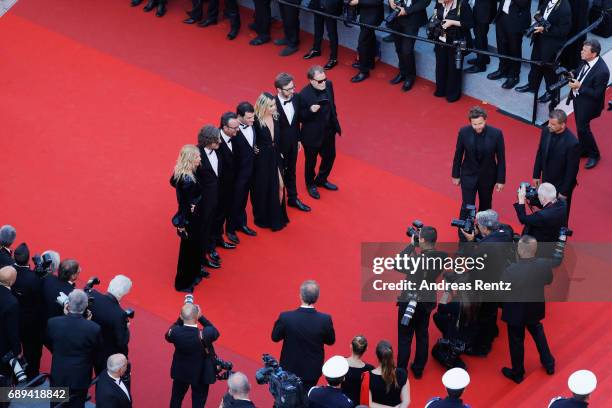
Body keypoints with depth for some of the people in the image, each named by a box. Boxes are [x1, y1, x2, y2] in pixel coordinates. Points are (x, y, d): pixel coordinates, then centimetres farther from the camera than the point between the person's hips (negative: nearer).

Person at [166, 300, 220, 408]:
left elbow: (168, 336, -3)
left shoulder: (175, 332, -28)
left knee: (176, 399, 26)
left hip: (181, 372, 3)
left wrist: (181, 318, -8)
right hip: (201, 374, -3)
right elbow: (215, 333, -12)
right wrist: (201, 317, -15)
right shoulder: (204, 335, -35)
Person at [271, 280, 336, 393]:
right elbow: (330, 341, -4)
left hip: (290, 368, -1)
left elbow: (275, 337, -7)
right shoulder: (325, 319, -22)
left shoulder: (286, 317, -24)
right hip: (313, 370, 1)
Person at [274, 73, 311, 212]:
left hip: (293, 143, 6)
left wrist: (298, 139, 12)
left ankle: (292, 198, 40)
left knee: (291, 172, 23)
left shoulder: (295, 98, -11)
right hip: (279, 146, -6)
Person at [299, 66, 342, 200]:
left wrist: (334, 120, 13)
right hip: (312, 134, -6)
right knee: (311, 161, 18)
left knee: (330, 156, 25)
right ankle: (311, 185, 44)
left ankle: (321, 180, 51)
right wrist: (310, 111, -39)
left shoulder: (328, 85, -12)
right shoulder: (304, 95, -31)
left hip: (329, 131, 6)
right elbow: (300, 117, -20)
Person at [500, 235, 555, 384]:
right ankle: (549, 364, 47)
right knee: (538, 333, 32)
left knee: (516, 342, 19)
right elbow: (548, 280, -2)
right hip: (535, 309, 4)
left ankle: (517, 374, 39)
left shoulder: (511, 271, -36)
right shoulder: (545, 265, -24)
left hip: (516, 312, -4)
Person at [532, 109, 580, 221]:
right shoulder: (546, 131, -13)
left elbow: (572, 170, -21)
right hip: (546, 180, 5)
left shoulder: (572, 143, -31)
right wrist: (536, 175, 8)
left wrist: (564, 192, -15)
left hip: (561, 184, -5)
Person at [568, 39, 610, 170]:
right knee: (580, 126, 21)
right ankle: (584, 150, 43)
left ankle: (594, 154, 26)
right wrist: (573, 75, -6)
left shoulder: (602, 71, -33)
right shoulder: (587, 61, -10)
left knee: (583, 128, 4)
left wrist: (579, 87, -28)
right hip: (578, 98, 8)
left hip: (588, 103, -8)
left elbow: (596, 94, -26)